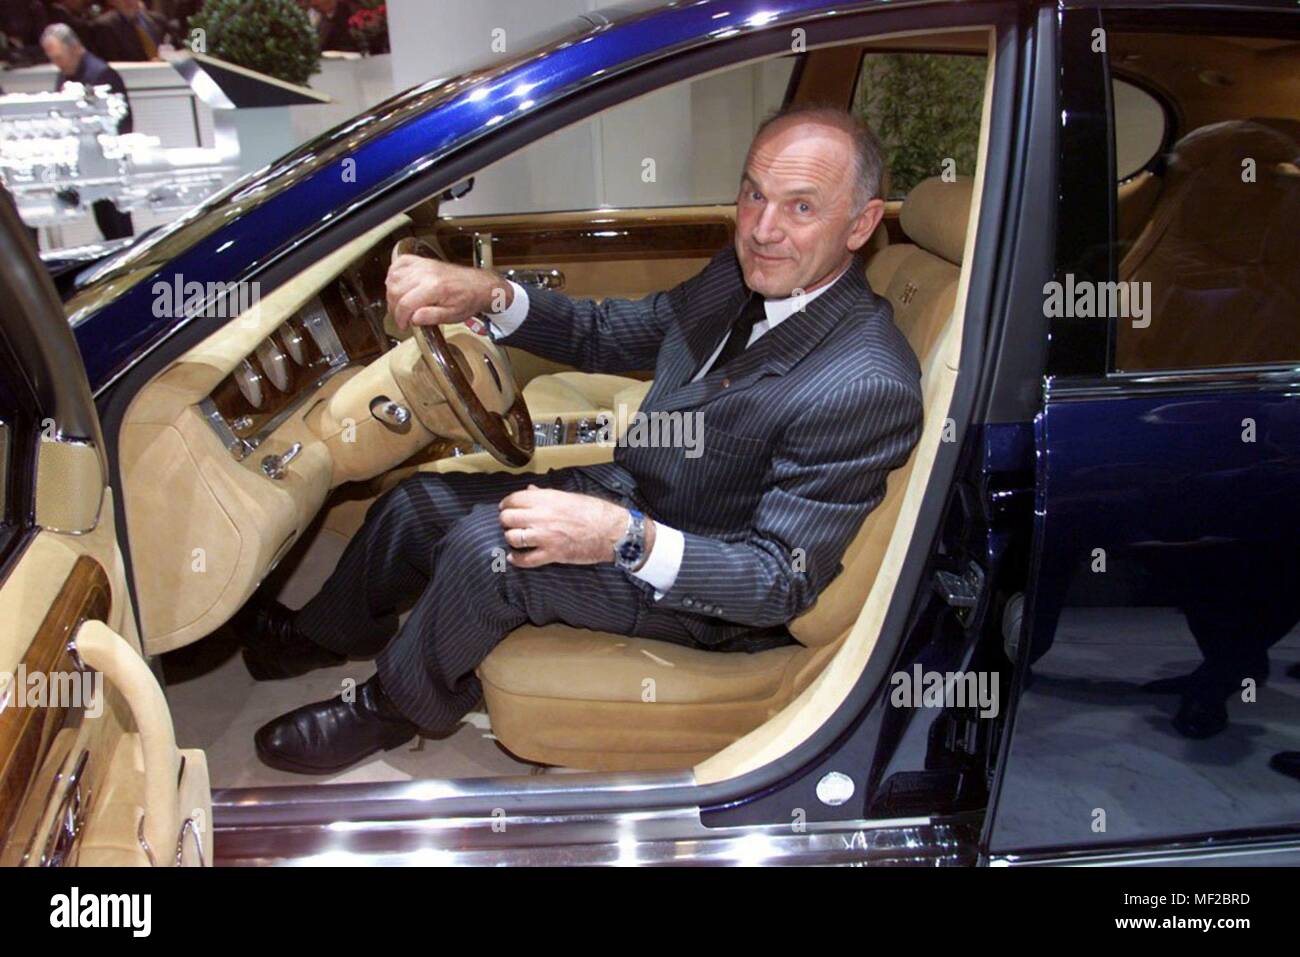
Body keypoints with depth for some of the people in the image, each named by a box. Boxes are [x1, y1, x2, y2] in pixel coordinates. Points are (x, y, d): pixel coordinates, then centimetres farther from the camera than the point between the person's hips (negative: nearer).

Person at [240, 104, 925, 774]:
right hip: (625, 494, 8)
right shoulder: (743, 277, -4)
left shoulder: (867, 387, -29)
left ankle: (395, 705, 7)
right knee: (418, 503, 9)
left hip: (706, 597, -8)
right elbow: (609, 335, 5)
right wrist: (488, 295, -12)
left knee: (488, 545, -26)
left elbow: (785, 583, -27)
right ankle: (327, 635, 40)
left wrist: (627, 538, -38)